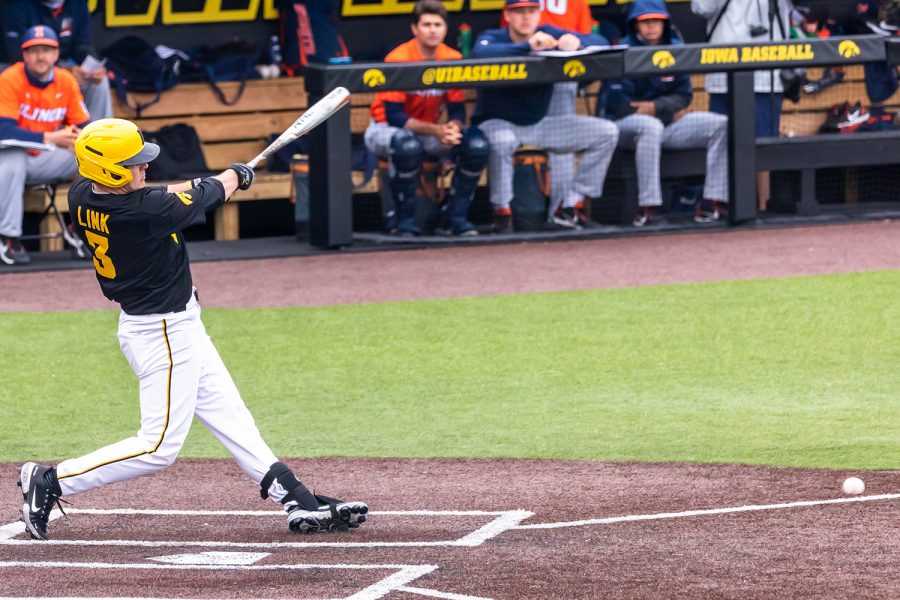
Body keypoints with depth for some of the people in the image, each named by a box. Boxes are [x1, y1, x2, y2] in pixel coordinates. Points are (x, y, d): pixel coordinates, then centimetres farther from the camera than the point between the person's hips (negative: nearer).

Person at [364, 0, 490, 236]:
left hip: (431, 130, 5)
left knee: (477, 144, -19)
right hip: (387, 128, -5)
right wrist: (436, 131, -33)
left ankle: (455, 217, -7)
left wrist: (453, 128, -26)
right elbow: (394, 116, -23)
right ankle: (404, 221, -23)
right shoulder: (398, 59, -19)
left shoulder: (452, 59, -5)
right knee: (407, 145, -40)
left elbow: (457, 110, -2)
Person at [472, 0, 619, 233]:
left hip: (538, 124, 5)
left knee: (607, 132, -5)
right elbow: (479, 53, -39)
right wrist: (528, 46, -49)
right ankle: (502, 211, -22)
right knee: (501, 141, -41)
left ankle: (573, 204, -1)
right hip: (497, 123, -5)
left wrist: (577, 43, -36)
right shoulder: (493, 38, -12)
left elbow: (599, 41, -11)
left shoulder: (547, 34, -3)